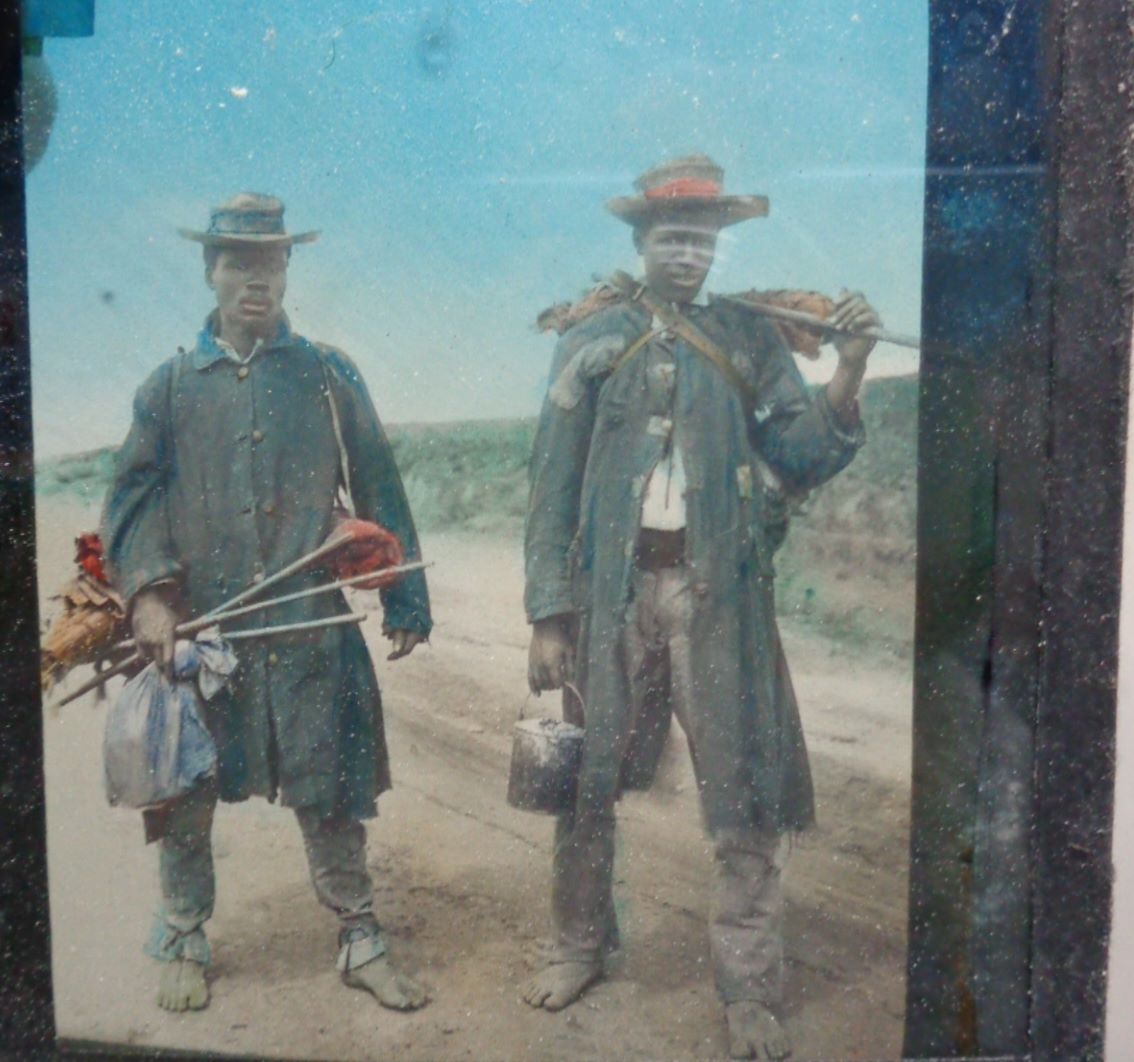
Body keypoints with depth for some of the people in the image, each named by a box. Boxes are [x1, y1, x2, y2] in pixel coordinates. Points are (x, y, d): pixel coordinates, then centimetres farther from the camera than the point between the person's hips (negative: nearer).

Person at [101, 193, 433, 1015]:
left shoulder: (328, 375, 6)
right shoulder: (171, 385, 8)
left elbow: (378, 492, 6)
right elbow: (133, 497, 3)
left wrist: (404, 602, 3)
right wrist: (148, 592, -13)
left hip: (311, 625, -1)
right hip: (197, 624, 1)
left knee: (332, 789, 4)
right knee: (185, 792, 10)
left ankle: (361, 943, 19)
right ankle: (184, 942, 30)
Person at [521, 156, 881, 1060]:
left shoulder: (749, 339, 5)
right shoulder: (591, 344, 3)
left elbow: (798, 458, 0)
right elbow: (554, 487, 2)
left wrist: (848, 373, -16)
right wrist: (548, 617, -3)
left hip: (719, 589, 0)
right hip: (613, 587, 0)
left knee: (745, 794, 3)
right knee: (586, 783, 11)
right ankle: (581, 946, 34)